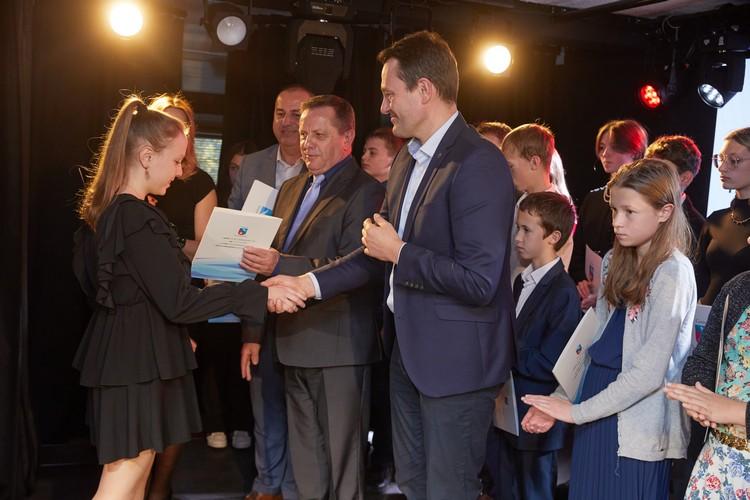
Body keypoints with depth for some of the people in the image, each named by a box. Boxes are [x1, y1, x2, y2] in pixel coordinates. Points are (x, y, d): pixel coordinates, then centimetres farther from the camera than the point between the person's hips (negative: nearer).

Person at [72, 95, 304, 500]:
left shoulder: (102, 212, 7)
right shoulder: (138, 219, -22)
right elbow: (178, 302, -24)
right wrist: (259, 295, -25)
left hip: (117, 355, 10)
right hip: (139, 360, -10)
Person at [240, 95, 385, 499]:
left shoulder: (364, 192, -9)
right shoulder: (291, 189, 17)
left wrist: (281, 265, -27)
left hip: (339, 348, -7)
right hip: (294, 345, 8)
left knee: (342, 462, 3)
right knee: (305, 463, 16)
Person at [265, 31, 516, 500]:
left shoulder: (478, 163, -21)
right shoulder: (408, 159, 8)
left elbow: (479, 281, -27)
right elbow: (380, 253, 12)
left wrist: (399, 252, -17)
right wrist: (309, 283, 3)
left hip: (455, 356, -9)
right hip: (408, 347, 9)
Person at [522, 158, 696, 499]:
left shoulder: (672, 273, -15)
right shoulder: (615, 261, 7)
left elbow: (649, 372, -18)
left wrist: (576, 411, -14)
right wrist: (559, 399, 3)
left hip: (636, 425, -6)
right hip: (595, 410, 6)